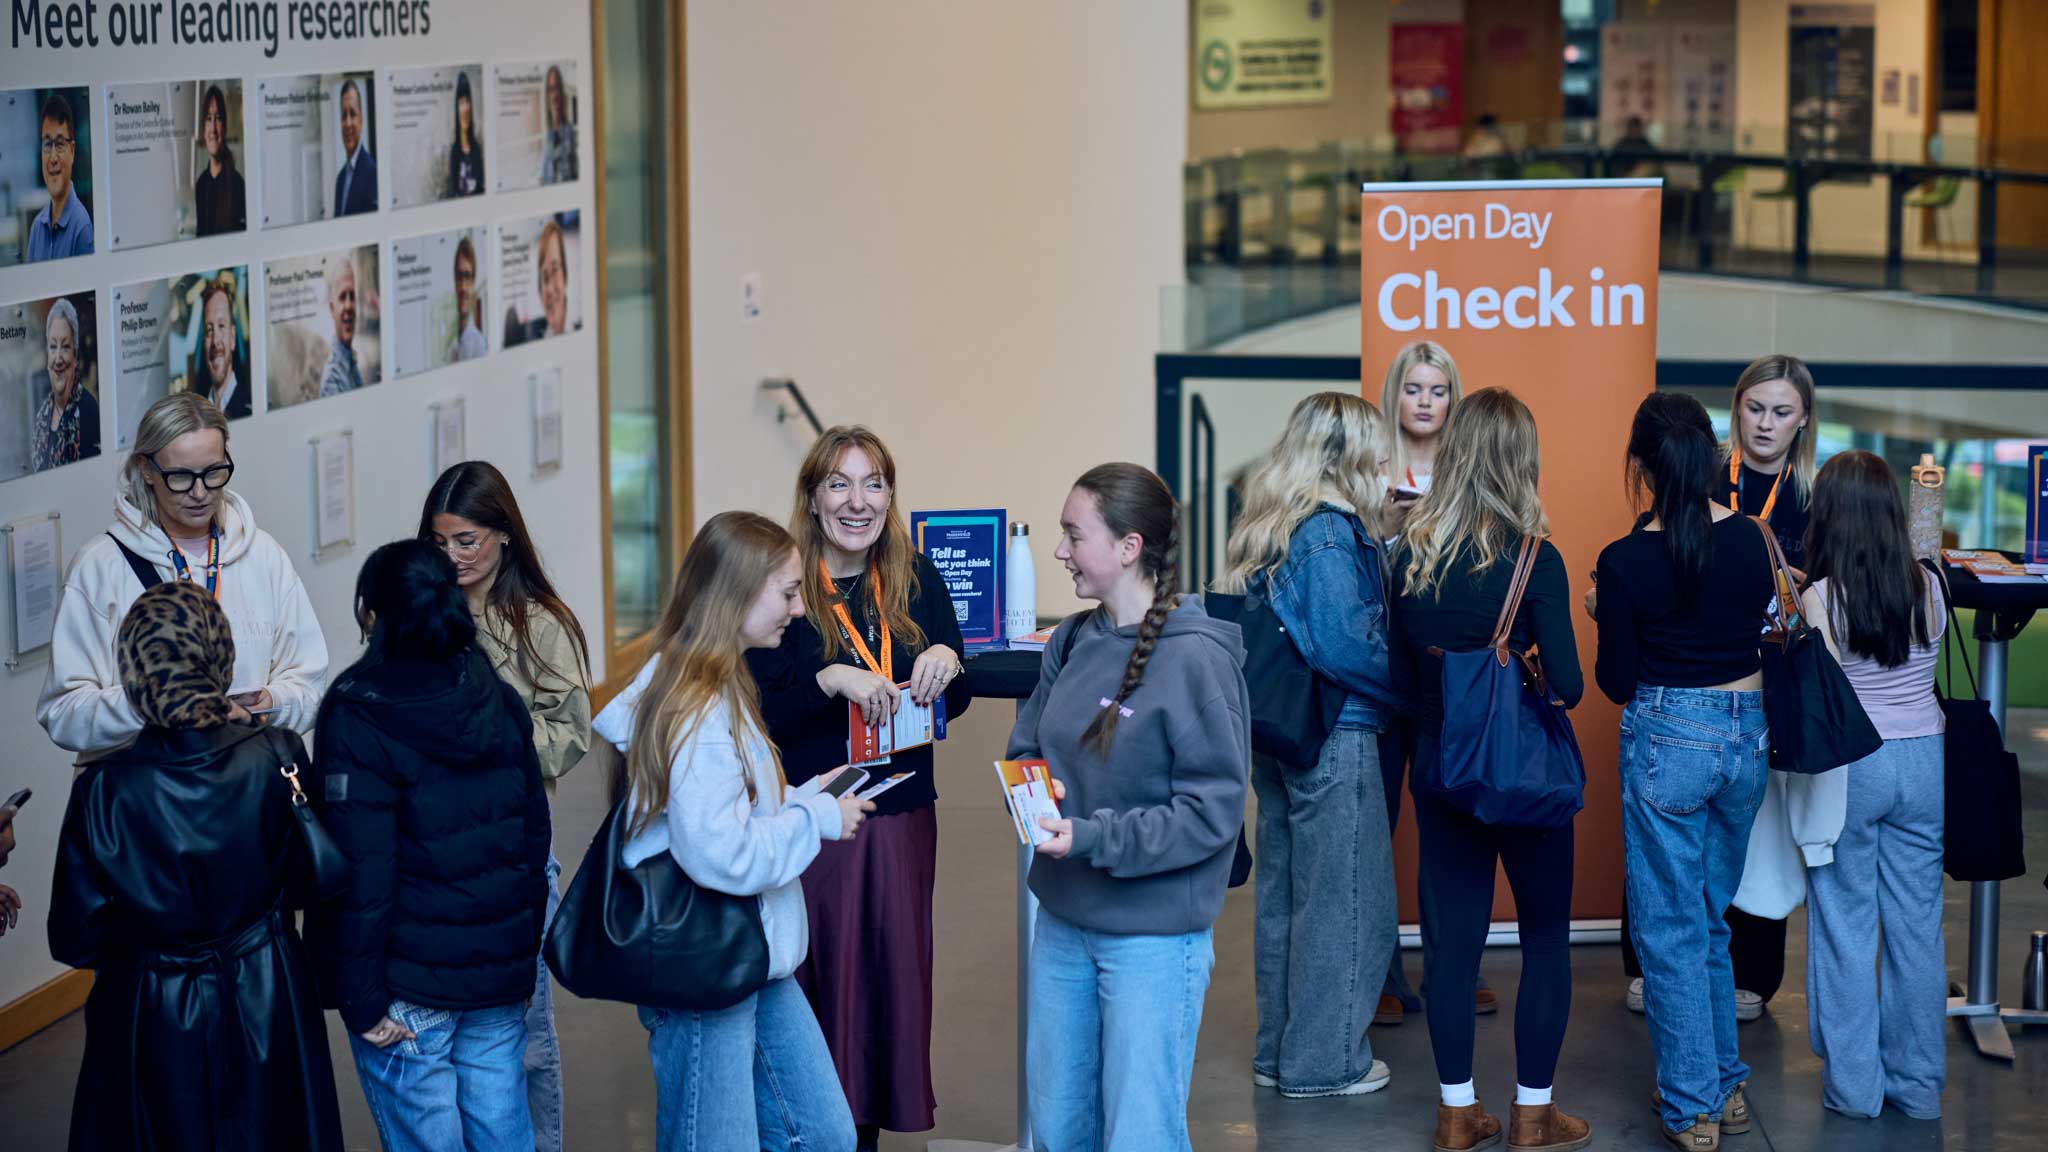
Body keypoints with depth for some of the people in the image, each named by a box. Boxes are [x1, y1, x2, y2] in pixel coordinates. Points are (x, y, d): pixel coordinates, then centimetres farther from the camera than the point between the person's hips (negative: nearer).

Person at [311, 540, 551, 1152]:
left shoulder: (359, 717, -14)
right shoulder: (498, 700, 5)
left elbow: (360, 870, -17)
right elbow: (534, 832, 11)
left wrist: (361, 998, -13)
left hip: (413, 983, -6)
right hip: (502, 969, 6)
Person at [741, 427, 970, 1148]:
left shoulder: (916, 580, 5)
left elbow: (953, 703, 11)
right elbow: (758, 714, -14)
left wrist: (947, 662, -10)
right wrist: (833, 680, -27)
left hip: (902, 818, 4)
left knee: (893, 977, 9)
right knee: (819, 986, -1)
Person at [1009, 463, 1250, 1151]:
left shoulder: (1197, 658, -16)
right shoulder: (1073, 642, 4)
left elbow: (1213, 809, -17)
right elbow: (1026, 748, 14)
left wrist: (1094, 838, -24)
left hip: (1154, 936, -7)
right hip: (1062, 924, 7)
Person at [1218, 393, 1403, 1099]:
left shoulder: (1267, 530, 10)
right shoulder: (1330, 534, -17)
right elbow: (1342, 645, -23)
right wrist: (1405, 692, -11)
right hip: (1335, 736, -9)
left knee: (1283, 893, 16)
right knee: (1343, 899, 2)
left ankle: (1280, 1051, 26)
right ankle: (1324, 1061, 10)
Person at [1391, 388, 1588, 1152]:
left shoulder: (1411, 555, -4)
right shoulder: (1533, 559, -16)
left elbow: (1403, 667, 5)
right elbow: (1567, 686, -16)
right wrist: (1525, 679, 4)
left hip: (1439, 767, 4)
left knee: (1455, 936, 11)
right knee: (1546, 938, 10)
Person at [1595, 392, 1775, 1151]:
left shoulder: (1625, 563, -14)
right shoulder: (1749, 539, -2)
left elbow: (1616, 684, -7)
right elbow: (1761, 628, 10)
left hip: (1668, 740, -5)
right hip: (1746, 734, 5)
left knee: (1670, 929, 6)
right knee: (1712, 919, 20)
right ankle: (1727, 1087, 27)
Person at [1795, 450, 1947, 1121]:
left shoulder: (1819, 599, -15)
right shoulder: (1929, 589, -3)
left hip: (1848, 769, -3)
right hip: (1922, 758, 4)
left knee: (1845, 927, 8)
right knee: (1917, 925, 11)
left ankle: (1853, 1084, 13)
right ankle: (1918, 1085, 19)